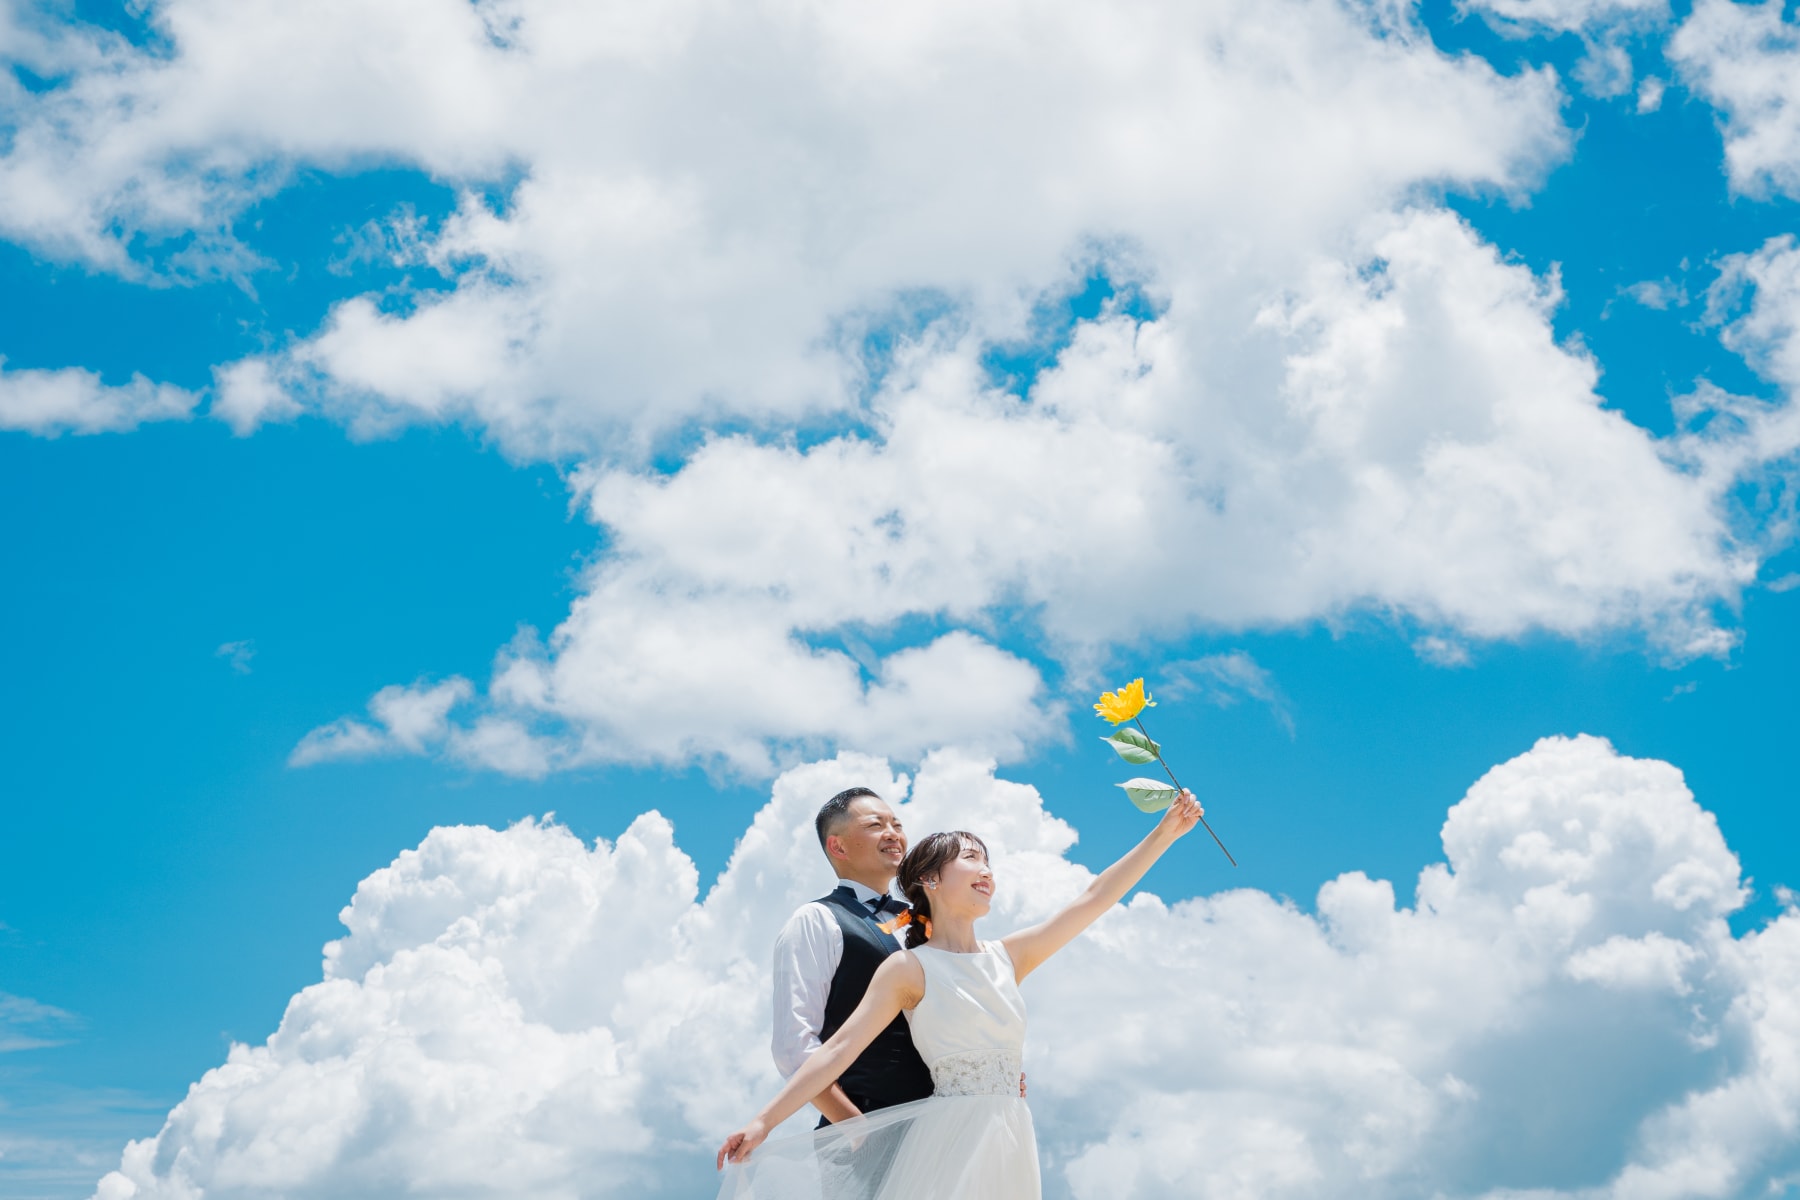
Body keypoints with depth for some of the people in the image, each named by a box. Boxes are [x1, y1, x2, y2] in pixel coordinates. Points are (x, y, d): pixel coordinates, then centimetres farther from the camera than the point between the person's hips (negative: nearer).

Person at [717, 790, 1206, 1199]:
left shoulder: (1008, 956, 13)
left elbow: (1094, 899, 12)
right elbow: (839, 1048, -9)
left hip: (1011, 1142, 5)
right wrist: (765, 1120, -18)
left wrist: (1165, 832, 10)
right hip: (950, 1140, -5)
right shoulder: (909, 968, -2)